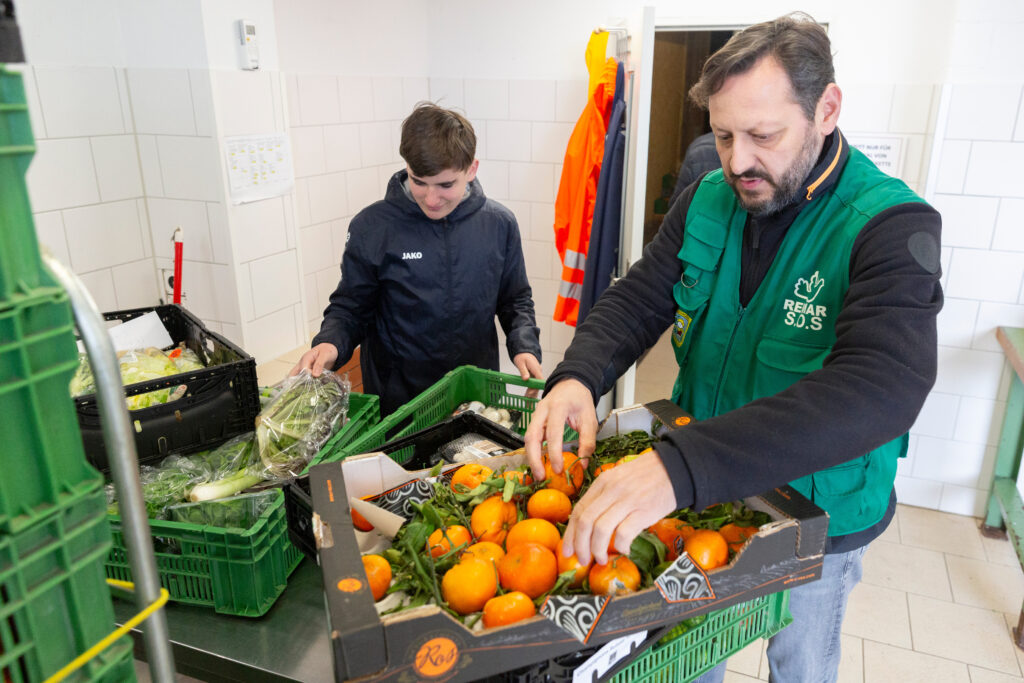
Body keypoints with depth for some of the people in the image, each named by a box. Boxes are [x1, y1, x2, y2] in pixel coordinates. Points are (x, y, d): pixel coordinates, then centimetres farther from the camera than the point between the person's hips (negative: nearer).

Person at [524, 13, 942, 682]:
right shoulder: (706, 201, -8)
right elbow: (638, 299, -8)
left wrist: (681, 465, -53)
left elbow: (884, 387, -40)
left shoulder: (892, 225, -26)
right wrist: (577, 376, -32)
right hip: (701, 490, 4)